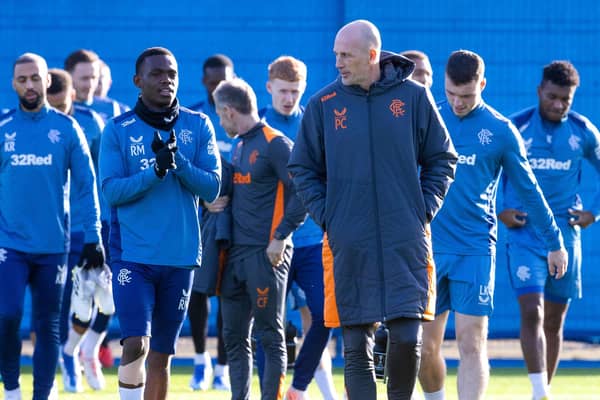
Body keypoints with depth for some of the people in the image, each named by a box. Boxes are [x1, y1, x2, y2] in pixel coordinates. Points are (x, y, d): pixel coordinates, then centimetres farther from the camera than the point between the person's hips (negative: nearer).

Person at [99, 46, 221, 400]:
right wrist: (156, 170, -20)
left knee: (162, 354, 9)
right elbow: (112, 190, -7)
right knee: (136, 344, -17)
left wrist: (178, 162, -17)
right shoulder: (118, 130, 1)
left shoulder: (198, 127, 6)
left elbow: (212, 188, -1)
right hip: (132, 254, -2)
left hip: (181, 255, 2)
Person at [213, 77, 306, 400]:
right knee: (234, 336, 9)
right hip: (236, 252, 9)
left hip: (265, 254, -9)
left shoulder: (275, 144, -9)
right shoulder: (240, 146, 18)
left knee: (270, 336, -4)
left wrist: (281, 237, -17)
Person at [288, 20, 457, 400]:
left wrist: (424, 210, 1)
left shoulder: (414, 97, 1)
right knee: (356, 346, 1)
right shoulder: (323, 104, 2)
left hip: (406, 240, -1)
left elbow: (442, 160, 10)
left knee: (408, 336, -7)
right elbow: (304, 168, 11)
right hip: (349, 244, 1)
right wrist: (326, 216, 0)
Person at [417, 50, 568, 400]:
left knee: (472, 344, -10)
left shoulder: (501, 130, 1)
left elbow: (529, 190, 9)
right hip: (429, 247, 2)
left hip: (476, 250, -2)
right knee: (425, 347, 4)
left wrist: (554, 242, 13)